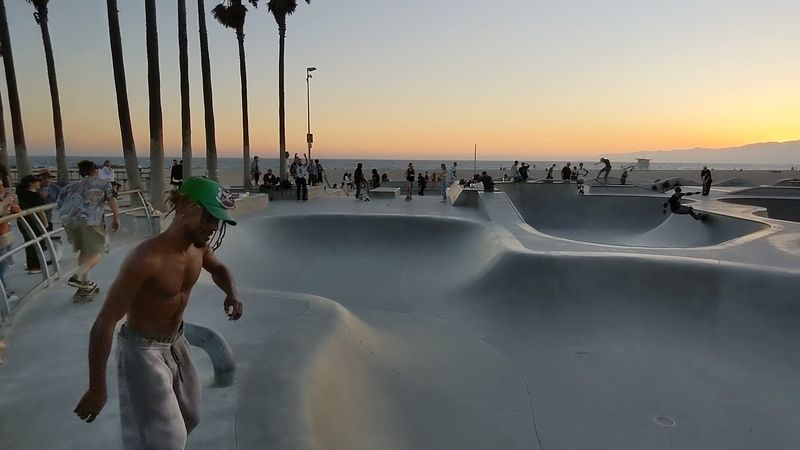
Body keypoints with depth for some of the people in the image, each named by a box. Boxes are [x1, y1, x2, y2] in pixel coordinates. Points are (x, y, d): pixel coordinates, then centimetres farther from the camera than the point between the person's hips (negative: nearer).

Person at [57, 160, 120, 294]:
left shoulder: (71, 186, 27)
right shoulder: (103, 184, 15)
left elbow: (60, 203, 20)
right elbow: (112, 200, 1)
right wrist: (116, 219, 4)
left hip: (70, 221, 5)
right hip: (91, 220, -5)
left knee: (84, 250, 20)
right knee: (97, 251, 0)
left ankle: (85, 282, 23)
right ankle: (77, 276, -21)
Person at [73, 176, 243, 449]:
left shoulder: (198, 247, -10)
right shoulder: (147, 259, -32)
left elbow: (217, 268, 14)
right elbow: (104, 324, -26)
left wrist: (231, 293, -8)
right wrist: (97, 387, -21)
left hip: (176, 343, 8)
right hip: (143, 350, -7)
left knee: (188, 417, 24)